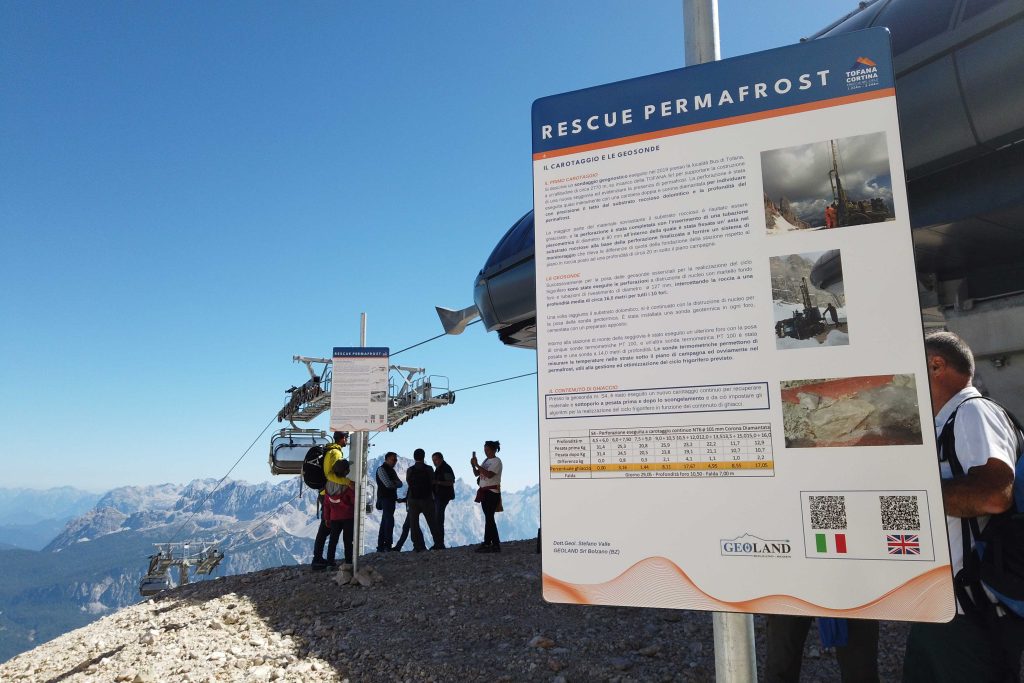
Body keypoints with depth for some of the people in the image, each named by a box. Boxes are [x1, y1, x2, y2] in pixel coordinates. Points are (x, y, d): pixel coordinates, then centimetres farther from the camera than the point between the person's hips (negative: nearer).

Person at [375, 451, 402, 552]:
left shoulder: (392, 470, 20)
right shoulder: (381, 469, -7)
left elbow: (400, 484, 11)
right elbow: (388, 484, -17)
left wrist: (393, 483, -8)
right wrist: (396, 483, 1)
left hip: (391, 498, 9)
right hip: (385, 498, -9)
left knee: (385, 522, 10)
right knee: (389, 521, -15)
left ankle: (381, 546, 14)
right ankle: (387, 546, -16)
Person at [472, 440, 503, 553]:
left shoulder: (496, 461, -10)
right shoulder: (486, 460, 16)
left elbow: (489, 474, -23)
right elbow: (476, 474, 13)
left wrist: (477, 465, -21)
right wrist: (473, 465, -6)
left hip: (492, 492, -9)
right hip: (484, 491, 9)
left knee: (489, 518, -8)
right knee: (489, 518, 10)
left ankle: (486, 544, -5)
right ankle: (496, 544, 15)